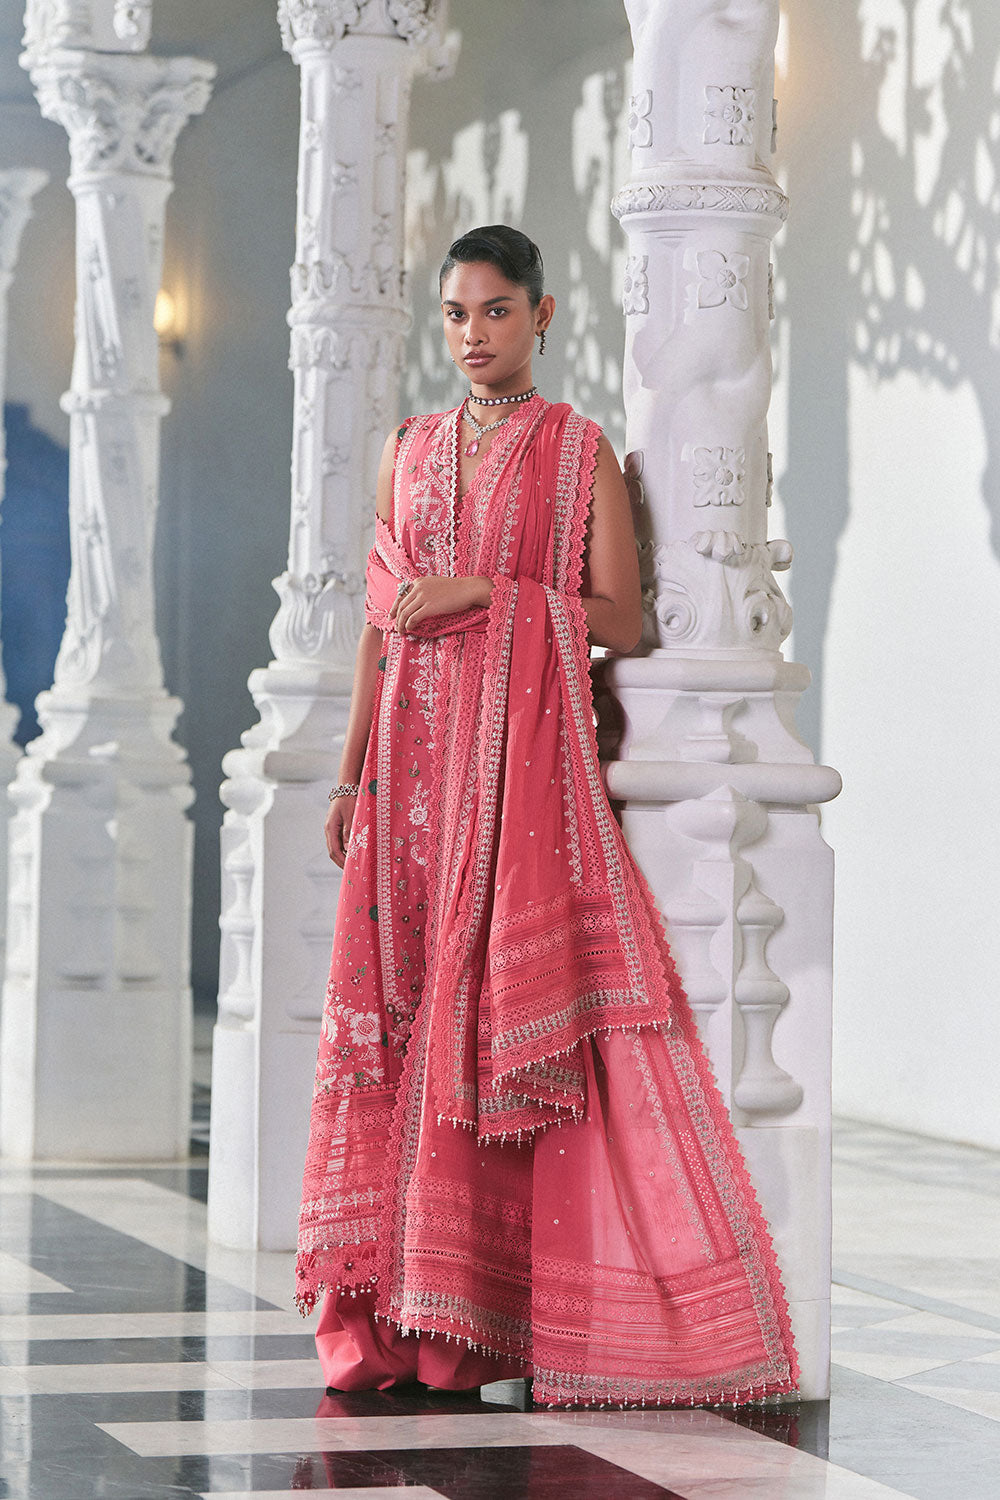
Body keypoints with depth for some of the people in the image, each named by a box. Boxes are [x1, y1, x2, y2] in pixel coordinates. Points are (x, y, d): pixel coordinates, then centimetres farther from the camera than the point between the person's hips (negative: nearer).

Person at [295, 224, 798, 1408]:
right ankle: (414, 1321, 2)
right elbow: (381, 621, 16)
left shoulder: (578, 451, 2)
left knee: (516, 1009, -10)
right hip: (416, 755, 4)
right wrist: (349, 771, 11)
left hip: (527, 753, -4)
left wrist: (488, 590, -13)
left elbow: (620, 620, -3)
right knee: (407, 1001, -1)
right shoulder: (410, 452, 15)